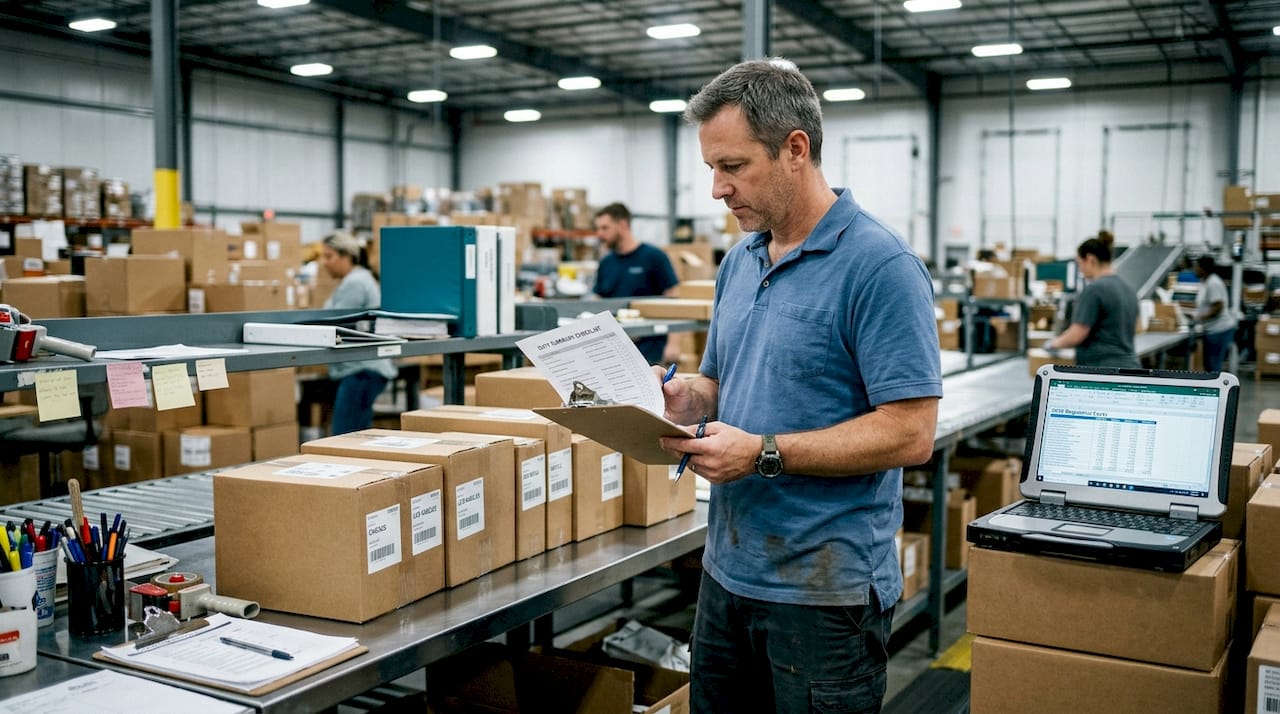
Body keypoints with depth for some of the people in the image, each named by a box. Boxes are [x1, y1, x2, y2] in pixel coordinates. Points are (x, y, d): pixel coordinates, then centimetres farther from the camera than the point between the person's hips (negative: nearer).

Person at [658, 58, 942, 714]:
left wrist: (764, 455, -22)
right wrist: (685, 398, -4)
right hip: (728, 568, 8)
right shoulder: (740, 261, 9)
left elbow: (909, 434, -20)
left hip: (825, 587, -7)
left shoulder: (881, 266, -16)